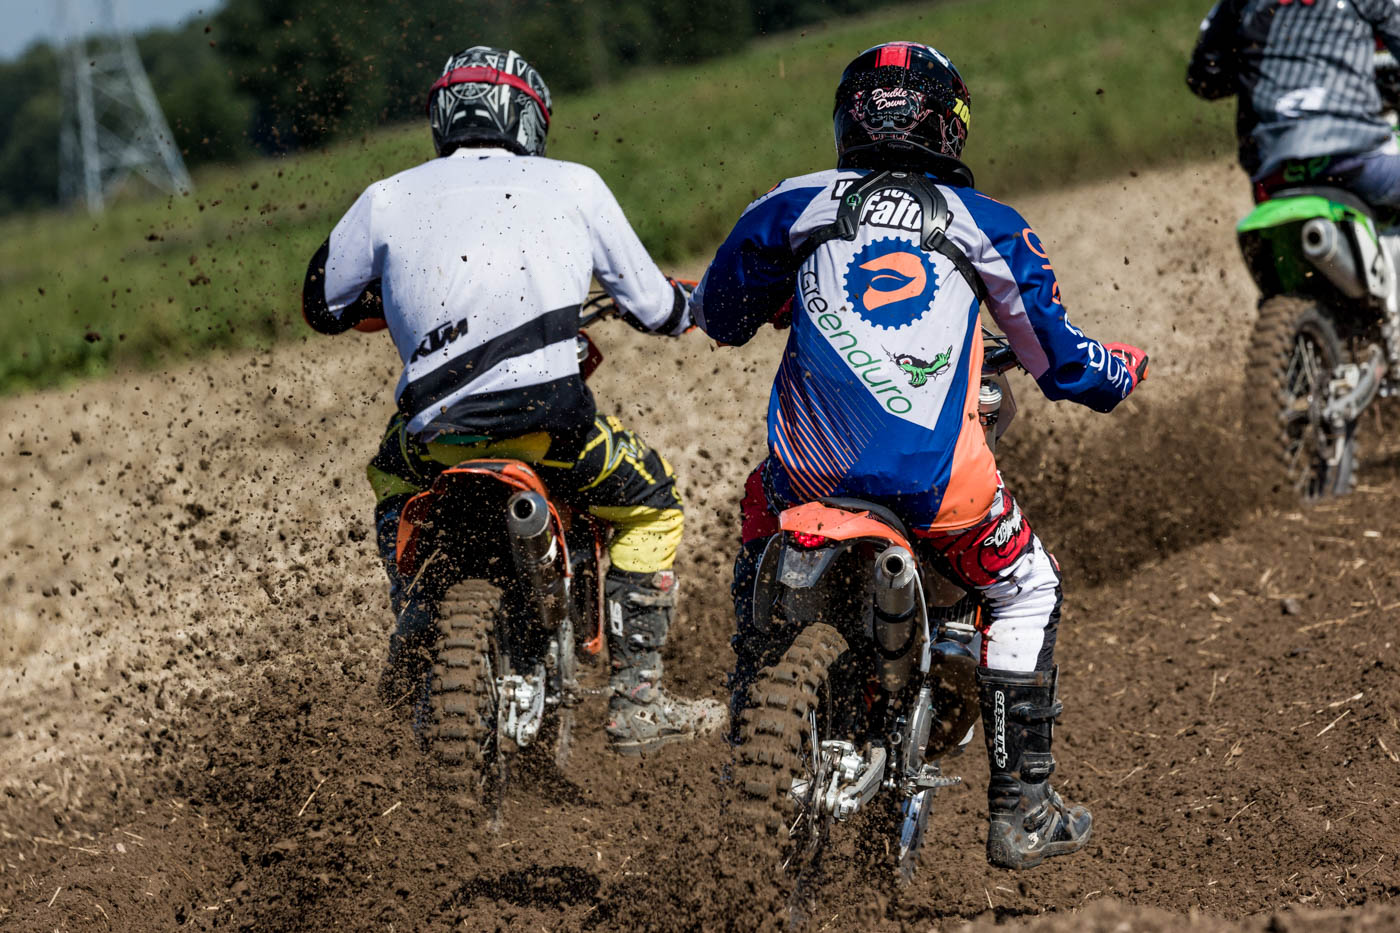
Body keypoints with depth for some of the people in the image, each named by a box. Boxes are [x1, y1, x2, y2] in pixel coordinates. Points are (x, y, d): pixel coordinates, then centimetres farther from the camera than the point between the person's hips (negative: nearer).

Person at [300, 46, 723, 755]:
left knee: (392, 483, 37)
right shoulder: (573, 186, 15)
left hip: (434, 431, 2)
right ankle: (634, 700, 12)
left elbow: (322, 305, 31)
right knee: (653, 507, 22)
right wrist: (683, 307, 48)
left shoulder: (388, 199, 17)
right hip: (548, 424, -2)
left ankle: (414, 641, 26)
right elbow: (653, 306, 23)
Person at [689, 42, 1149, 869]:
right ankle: (1022, 810, 16)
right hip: (940, 481, -2)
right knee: (1027, 593, 21)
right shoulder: (986, 226, 7)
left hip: (813, 465, 2)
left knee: (758, 565, 34)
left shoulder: (797, 205, 9)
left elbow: (719, 316, 20)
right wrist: (1123, 368, 35)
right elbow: (1057, 359, 12)